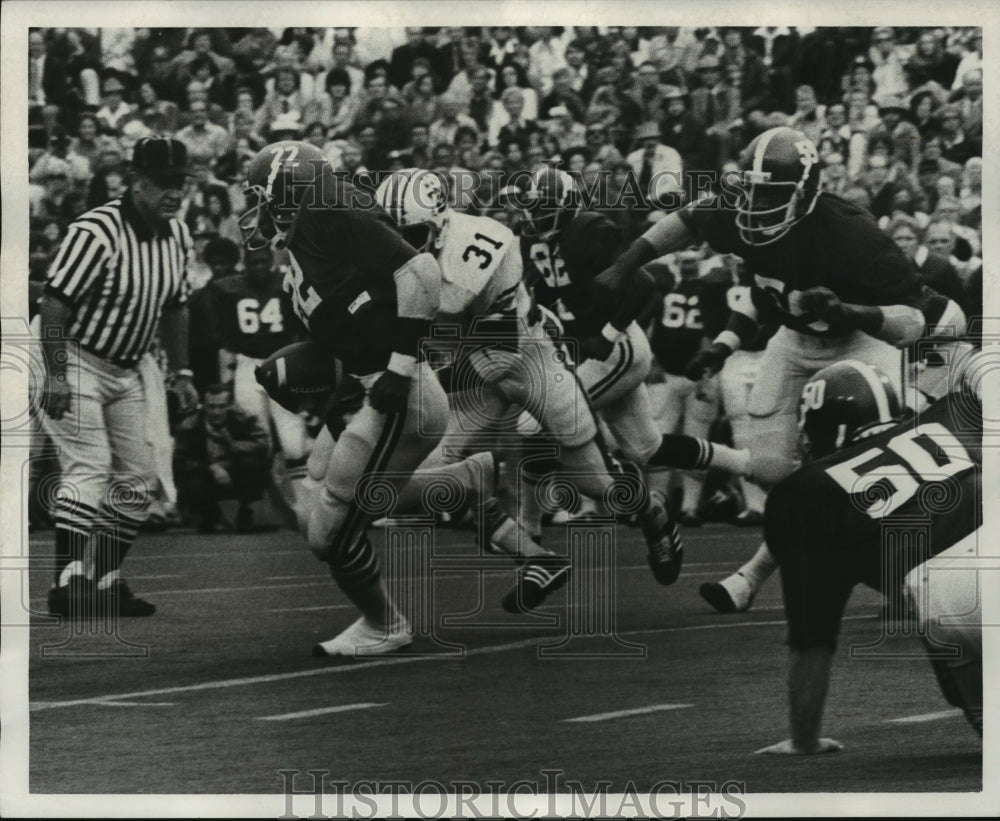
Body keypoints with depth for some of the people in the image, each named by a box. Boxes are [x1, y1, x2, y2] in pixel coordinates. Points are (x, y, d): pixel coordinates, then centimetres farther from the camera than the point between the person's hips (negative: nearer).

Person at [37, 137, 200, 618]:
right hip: (76, 363, -8)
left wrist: (180, 371, 11)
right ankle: (67, 582, -23)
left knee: (137, 478, 7)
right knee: (90, 469, -19)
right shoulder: (96, 233, -24)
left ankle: (106, 582, 15)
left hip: (129, 370, 8)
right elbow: (54, 303, -24)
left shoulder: (177, 237, 1)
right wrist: (55, 375, -27)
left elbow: (174, 307, 14)